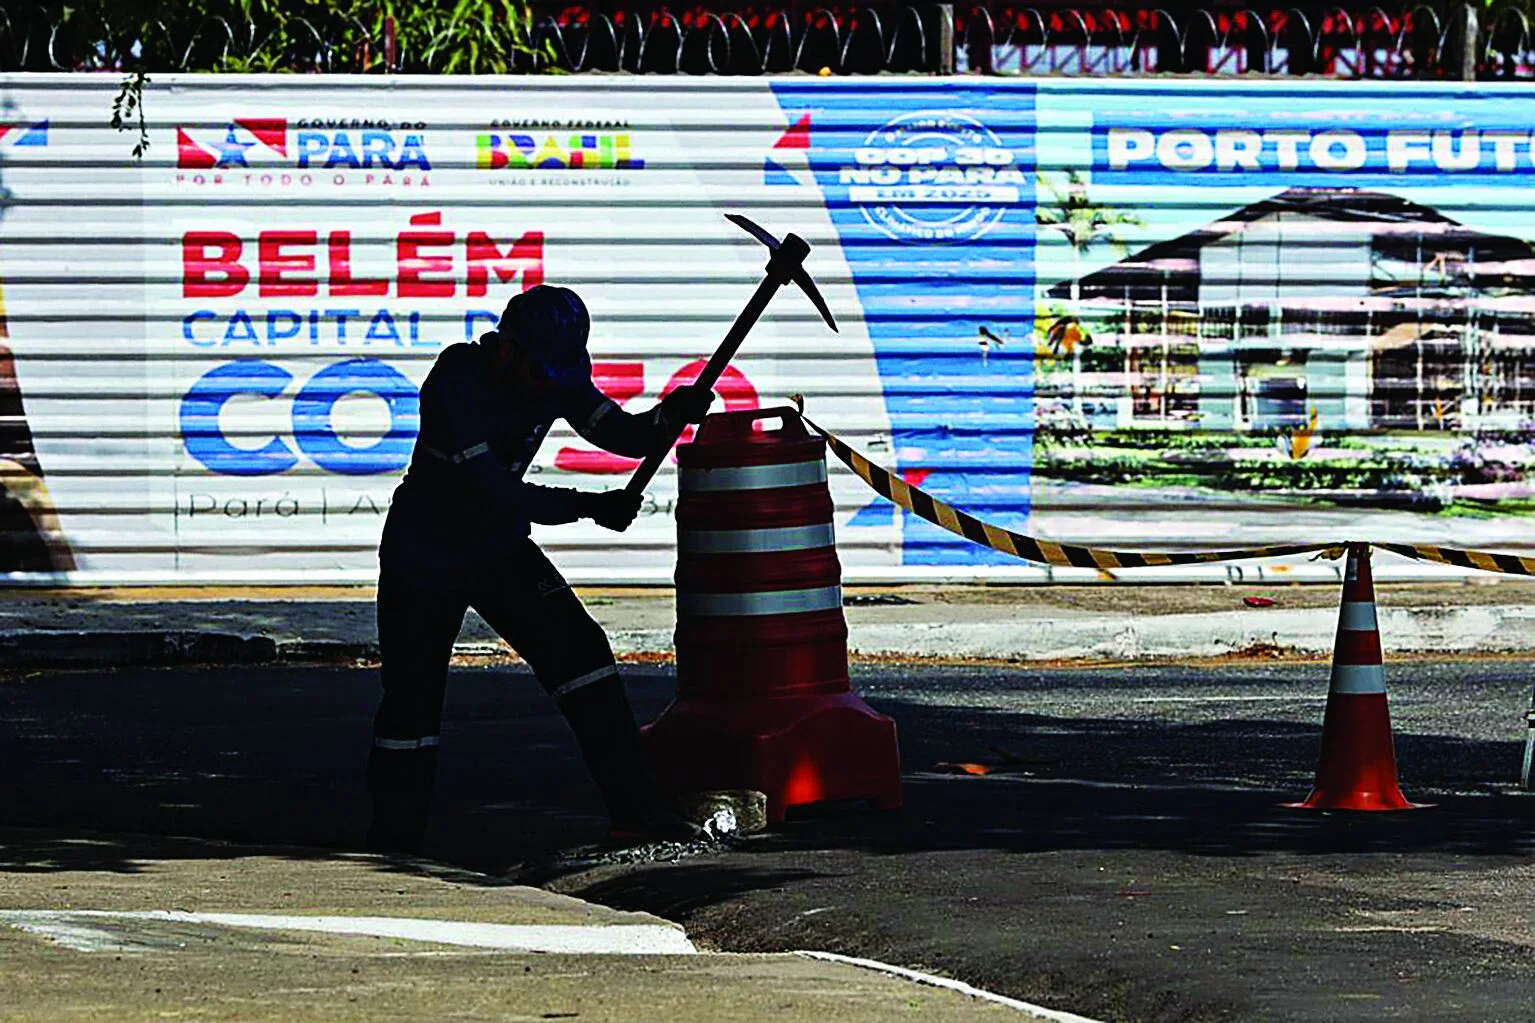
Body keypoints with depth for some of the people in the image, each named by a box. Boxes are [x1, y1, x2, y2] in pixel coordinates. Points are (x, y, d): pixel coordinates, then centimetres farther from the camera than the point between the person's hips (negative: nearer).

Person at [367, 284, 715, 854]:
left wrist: (671, 417, -30)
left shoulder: (555, 379, -9)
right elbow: (496, 491, -34)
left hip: (500, 551, 5)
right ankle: (392, 844, 12)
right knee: (412, 698, -3)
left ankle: (634, 809, -7)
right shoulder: (455, 384, -29)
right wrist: (590, 507, -37)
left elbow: (623, 434, -8)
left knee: (580, 651, -9)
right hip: (423, 563, -5)